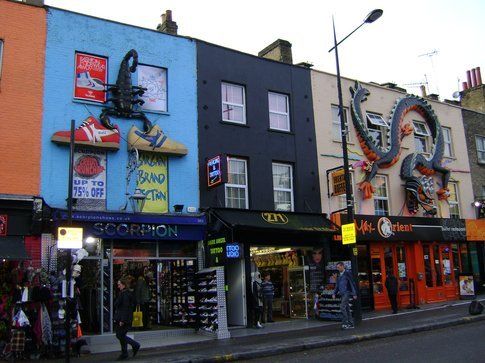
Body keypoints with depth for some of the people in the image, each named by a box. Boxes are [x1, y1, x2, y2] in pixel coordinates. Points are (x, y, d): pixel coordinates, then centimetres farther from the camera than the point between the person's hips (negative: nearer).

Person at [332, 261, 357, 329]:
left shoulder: (347, 273, -6)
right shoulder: (339, 275, 17)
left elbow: (352, 283, -8)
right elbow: (337, 286, 20)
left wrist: (354, 294, -13)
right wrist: (334, 293, 8)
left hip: (347, 293, -8)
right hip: (342, 294, 8)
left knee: (342, 307, -17)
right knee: (347, 309, 8)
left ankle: (345, 323, -14)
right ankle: (351, 324, 11)